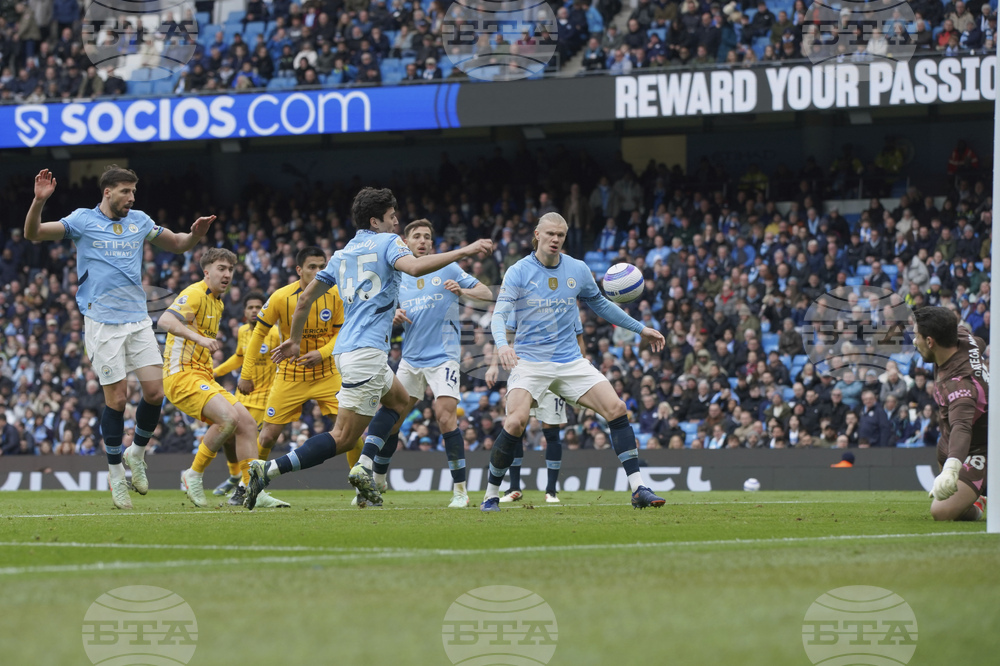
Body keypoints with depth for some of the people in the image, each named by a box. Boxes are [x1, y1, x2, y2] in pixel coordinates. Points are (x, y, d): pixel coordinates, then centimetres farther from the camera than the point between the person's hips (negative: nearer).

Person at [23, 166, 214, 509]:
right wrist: (39, 201, -23)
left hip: (138, 320, 4)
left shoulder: (139, 221, 12)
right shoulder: (83, 221, 0)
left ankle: (136, 453, 19)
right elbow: (33, 233, -6)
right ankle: (115, 474, 9)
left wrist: (196, 234, 1)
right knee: (116, 398, -6)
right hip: (102, 322, -4)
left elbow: (177, 244, 24)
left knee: (155, 391, -6)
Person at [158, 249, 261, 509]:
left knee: (247, 424, -4)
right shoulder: (195, 294, -10)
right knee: (228, 417, -28)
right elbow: (165, 321, -28)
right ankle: (194, 476, -12)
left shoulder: (218, 303, 21)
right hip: (181, 375, -10)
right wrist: (199, 338, -40)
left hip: (203, 378, 10)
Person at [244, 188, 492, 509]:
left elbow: (305, 298, 21)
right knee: (343, 438, -10)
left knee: (399, 399, 29)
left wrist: (294, 340, 32)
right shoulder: (387, 242, 0)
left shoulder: (342, 254, 20)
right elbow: (415, 266, -21)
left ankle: (364, 467, 10)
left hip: (348, 348, 9)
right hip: (366, 349, -9)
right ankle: (268, 471, -22)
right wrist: (464, 251, -18)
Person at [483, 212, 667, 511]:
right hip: (529, 360, -4)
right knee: (515, 423, -23)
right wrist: (502, 344, -35)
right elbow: (499, 314, -14)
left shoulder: (578, 270, 6)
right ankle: (491, 495, -4)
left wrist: (640, 329, 22)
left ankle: (638, 489, -7)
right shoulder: (518, 272, -5)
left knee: (616, 408, -11)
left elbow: (600, 304, 22)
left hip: (570, 361, 4)